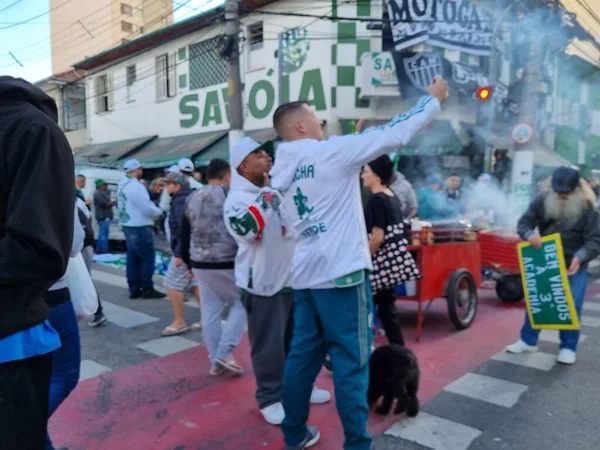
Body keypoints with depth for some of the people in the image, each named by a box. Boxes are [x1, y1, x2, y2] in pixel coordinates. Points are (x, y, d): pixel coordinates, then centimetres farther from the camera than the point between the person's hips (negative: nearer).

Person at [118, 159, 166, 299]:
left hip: (128, 226, 9)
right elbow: (147, 208, -20)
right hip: (139, 228, -9)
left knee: (133, 259, 12)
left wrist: (154, 210, 13)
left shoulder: (122, 186, 12)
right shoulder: (136, 186, -18)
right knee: (147, 258, -1)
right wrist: (159, 212, -1)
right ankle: (147, 289, 4)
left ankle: (134, 289, 17)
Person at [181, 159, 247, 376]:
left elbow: (184, 234, 15)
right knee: (241, 303, 9)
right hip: (226, 263, -6)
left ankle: (216, 361, 18)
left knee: (209, 311, 11)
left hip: (200, 264, 6)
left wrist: (189, 262, 24)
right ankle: (224, 353, 3)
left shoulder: (192, 198, 11)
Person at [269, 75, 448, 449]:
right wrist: (434, 98, 8)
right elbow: (394, 134, -6)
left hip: (306, 275, 8)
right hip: (341, 273, -8)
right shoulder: (330, 152, -10)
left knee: (303, 355, 16)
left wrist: (356, 137, 24)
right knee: (351, 363, 2)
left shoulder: (284, 170, 11)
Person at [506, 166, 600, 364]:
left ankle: (568, 347, 16)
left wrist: (580, 257, -36)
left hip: (574, 266, -2)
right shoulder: (542, 200, -8)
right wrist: (530, 235, -31)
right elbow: (524, 223, -7)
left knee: (571, 306, -1)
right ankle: (528, 340, 23)